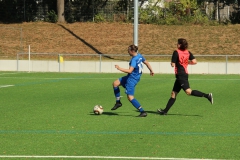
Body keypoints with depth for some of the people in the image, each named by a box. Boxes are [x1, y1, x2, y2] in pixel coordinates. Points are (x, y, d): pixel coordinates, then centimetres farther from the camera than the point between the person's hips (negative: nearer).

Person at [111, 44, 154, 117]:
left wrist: (119, 68, -23)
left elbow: (130, 71, -32)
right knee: (115, 83, 13)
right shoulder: (139, 56, 3)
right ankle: (118, 102, 21)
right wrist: (151, 71, 30)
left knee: (130, 97, -10)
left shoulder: (134, 60, -25)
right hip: (129, 77, 10)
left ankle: (142, 112, -10)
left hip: (132, 79, -10)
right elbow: (146, 63, 15)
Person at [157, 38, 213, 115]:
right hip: (185, 74, 9)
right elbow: (194, 61, -1)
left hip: (180, 75, -9)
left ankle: (207, 95, -30)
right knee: (173, 93, 10)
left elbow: (173, 64, -12)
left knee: (188, 91, -21)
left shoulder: (176, 52, -10)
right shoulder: (188, 52, 9)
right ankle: (165, 111, 12)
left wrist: (172, 63, 10)